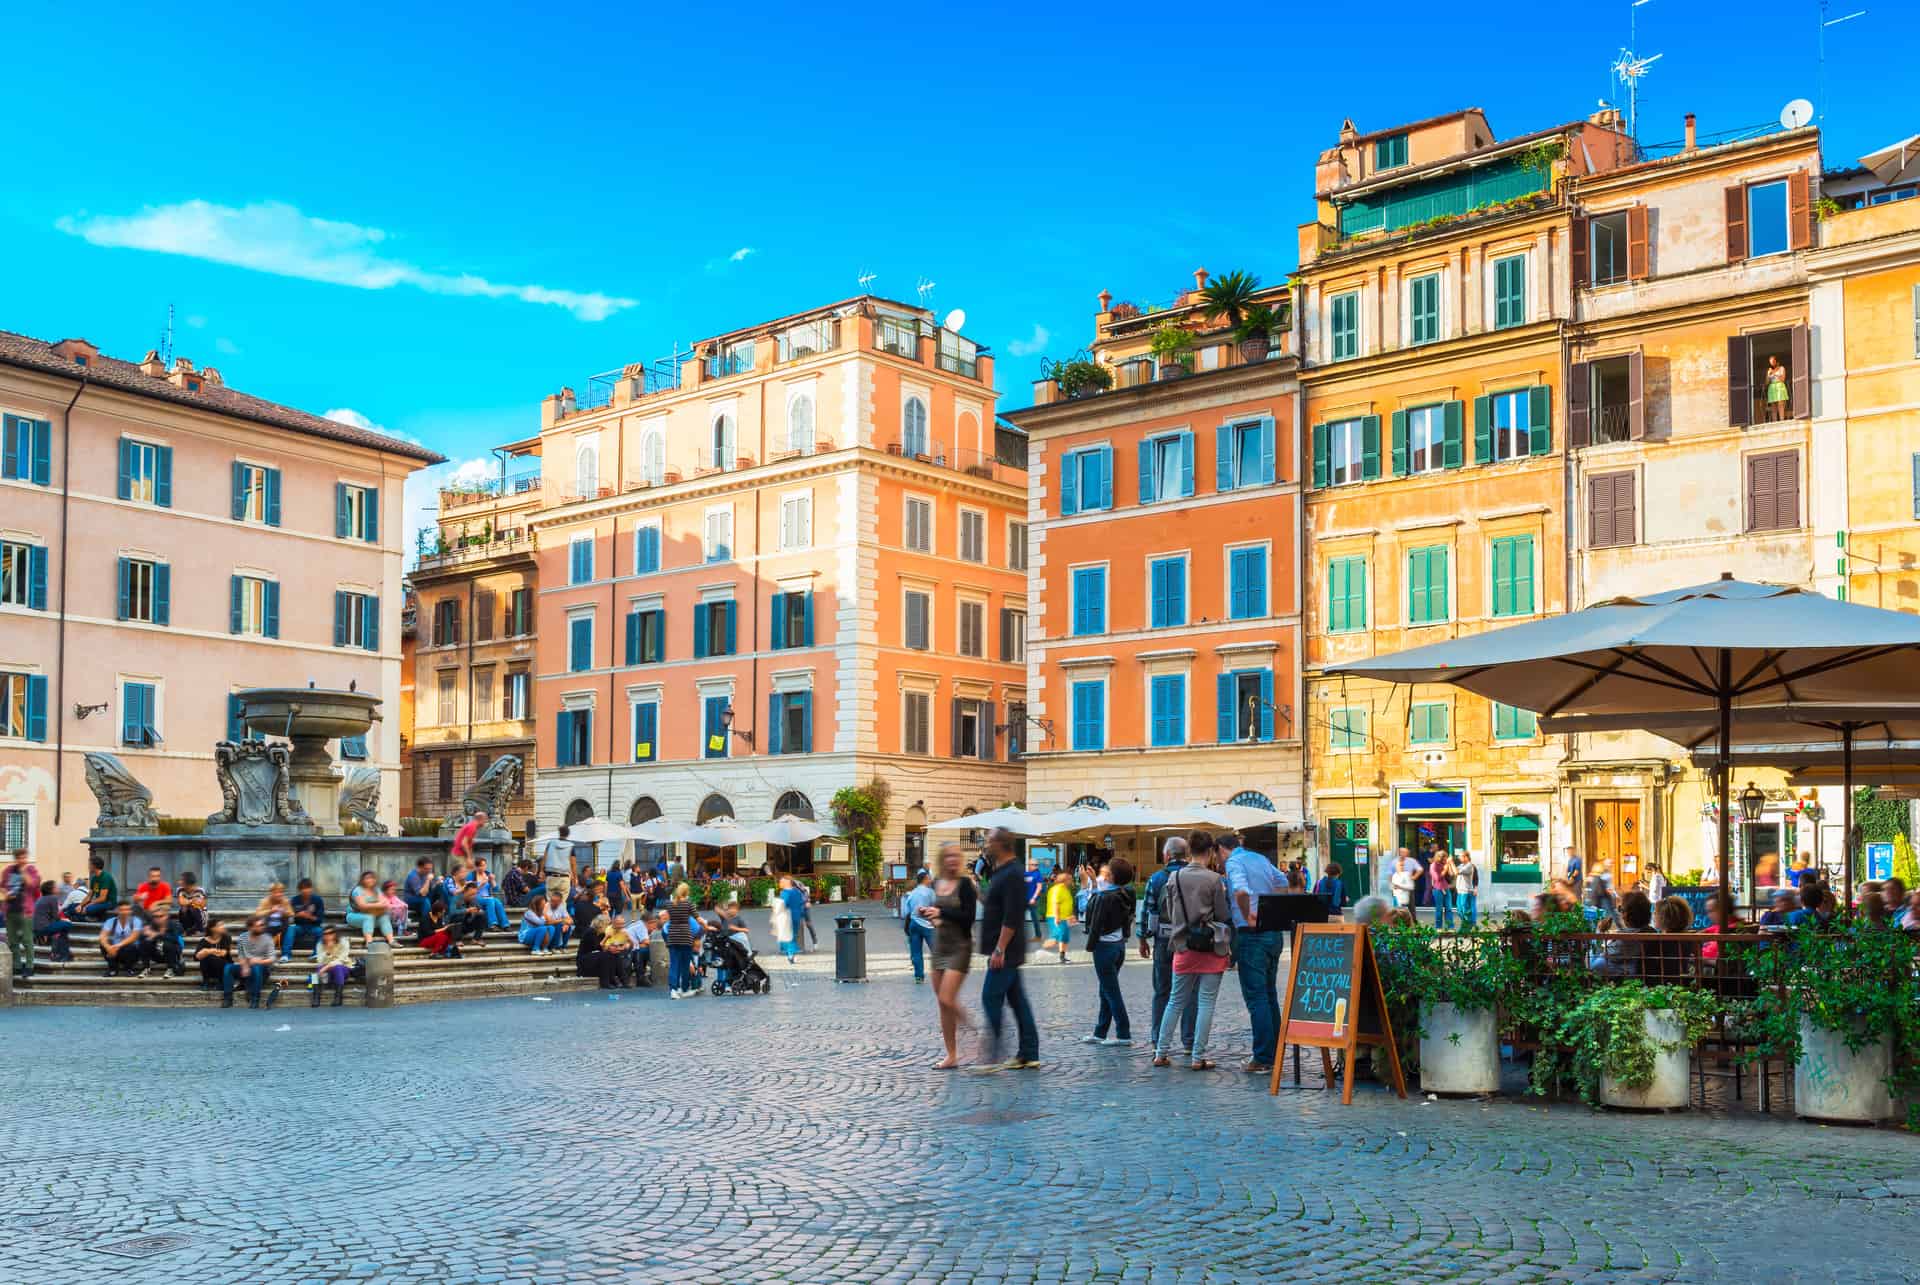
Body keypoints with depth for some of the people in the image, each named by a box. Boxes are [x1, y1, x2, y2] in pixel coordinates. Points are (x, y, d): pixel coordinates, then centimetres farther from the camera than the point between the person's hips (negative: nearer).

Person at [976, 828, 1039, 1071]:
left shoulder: (1012, 875, -16)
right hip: (1008, 952, 10)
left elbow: (1011, 917, -23)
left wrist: (999, 950, -24)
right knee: (1016, 999, 11)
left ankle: (992, 1057, -8)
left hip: (1005, 952, -10)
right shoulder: (1002, 872, 16)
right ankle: (1028, 1055, 14)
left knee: (991, 998, -10)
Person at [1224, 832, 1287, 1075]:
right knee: (1270, 995, 15)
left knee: (1256, 998, -5)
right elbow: (1282, 883, 29)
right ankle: (1275, 1052, 20)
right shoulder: (1261, 859, 16)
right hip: (1274, 933, 8)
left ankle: (1263, 1059, -5)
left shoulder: (1234, 862, -8)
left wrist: (1248, 917, -15)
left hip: (1252, 934, -8)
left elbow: (1240, 891, -27)